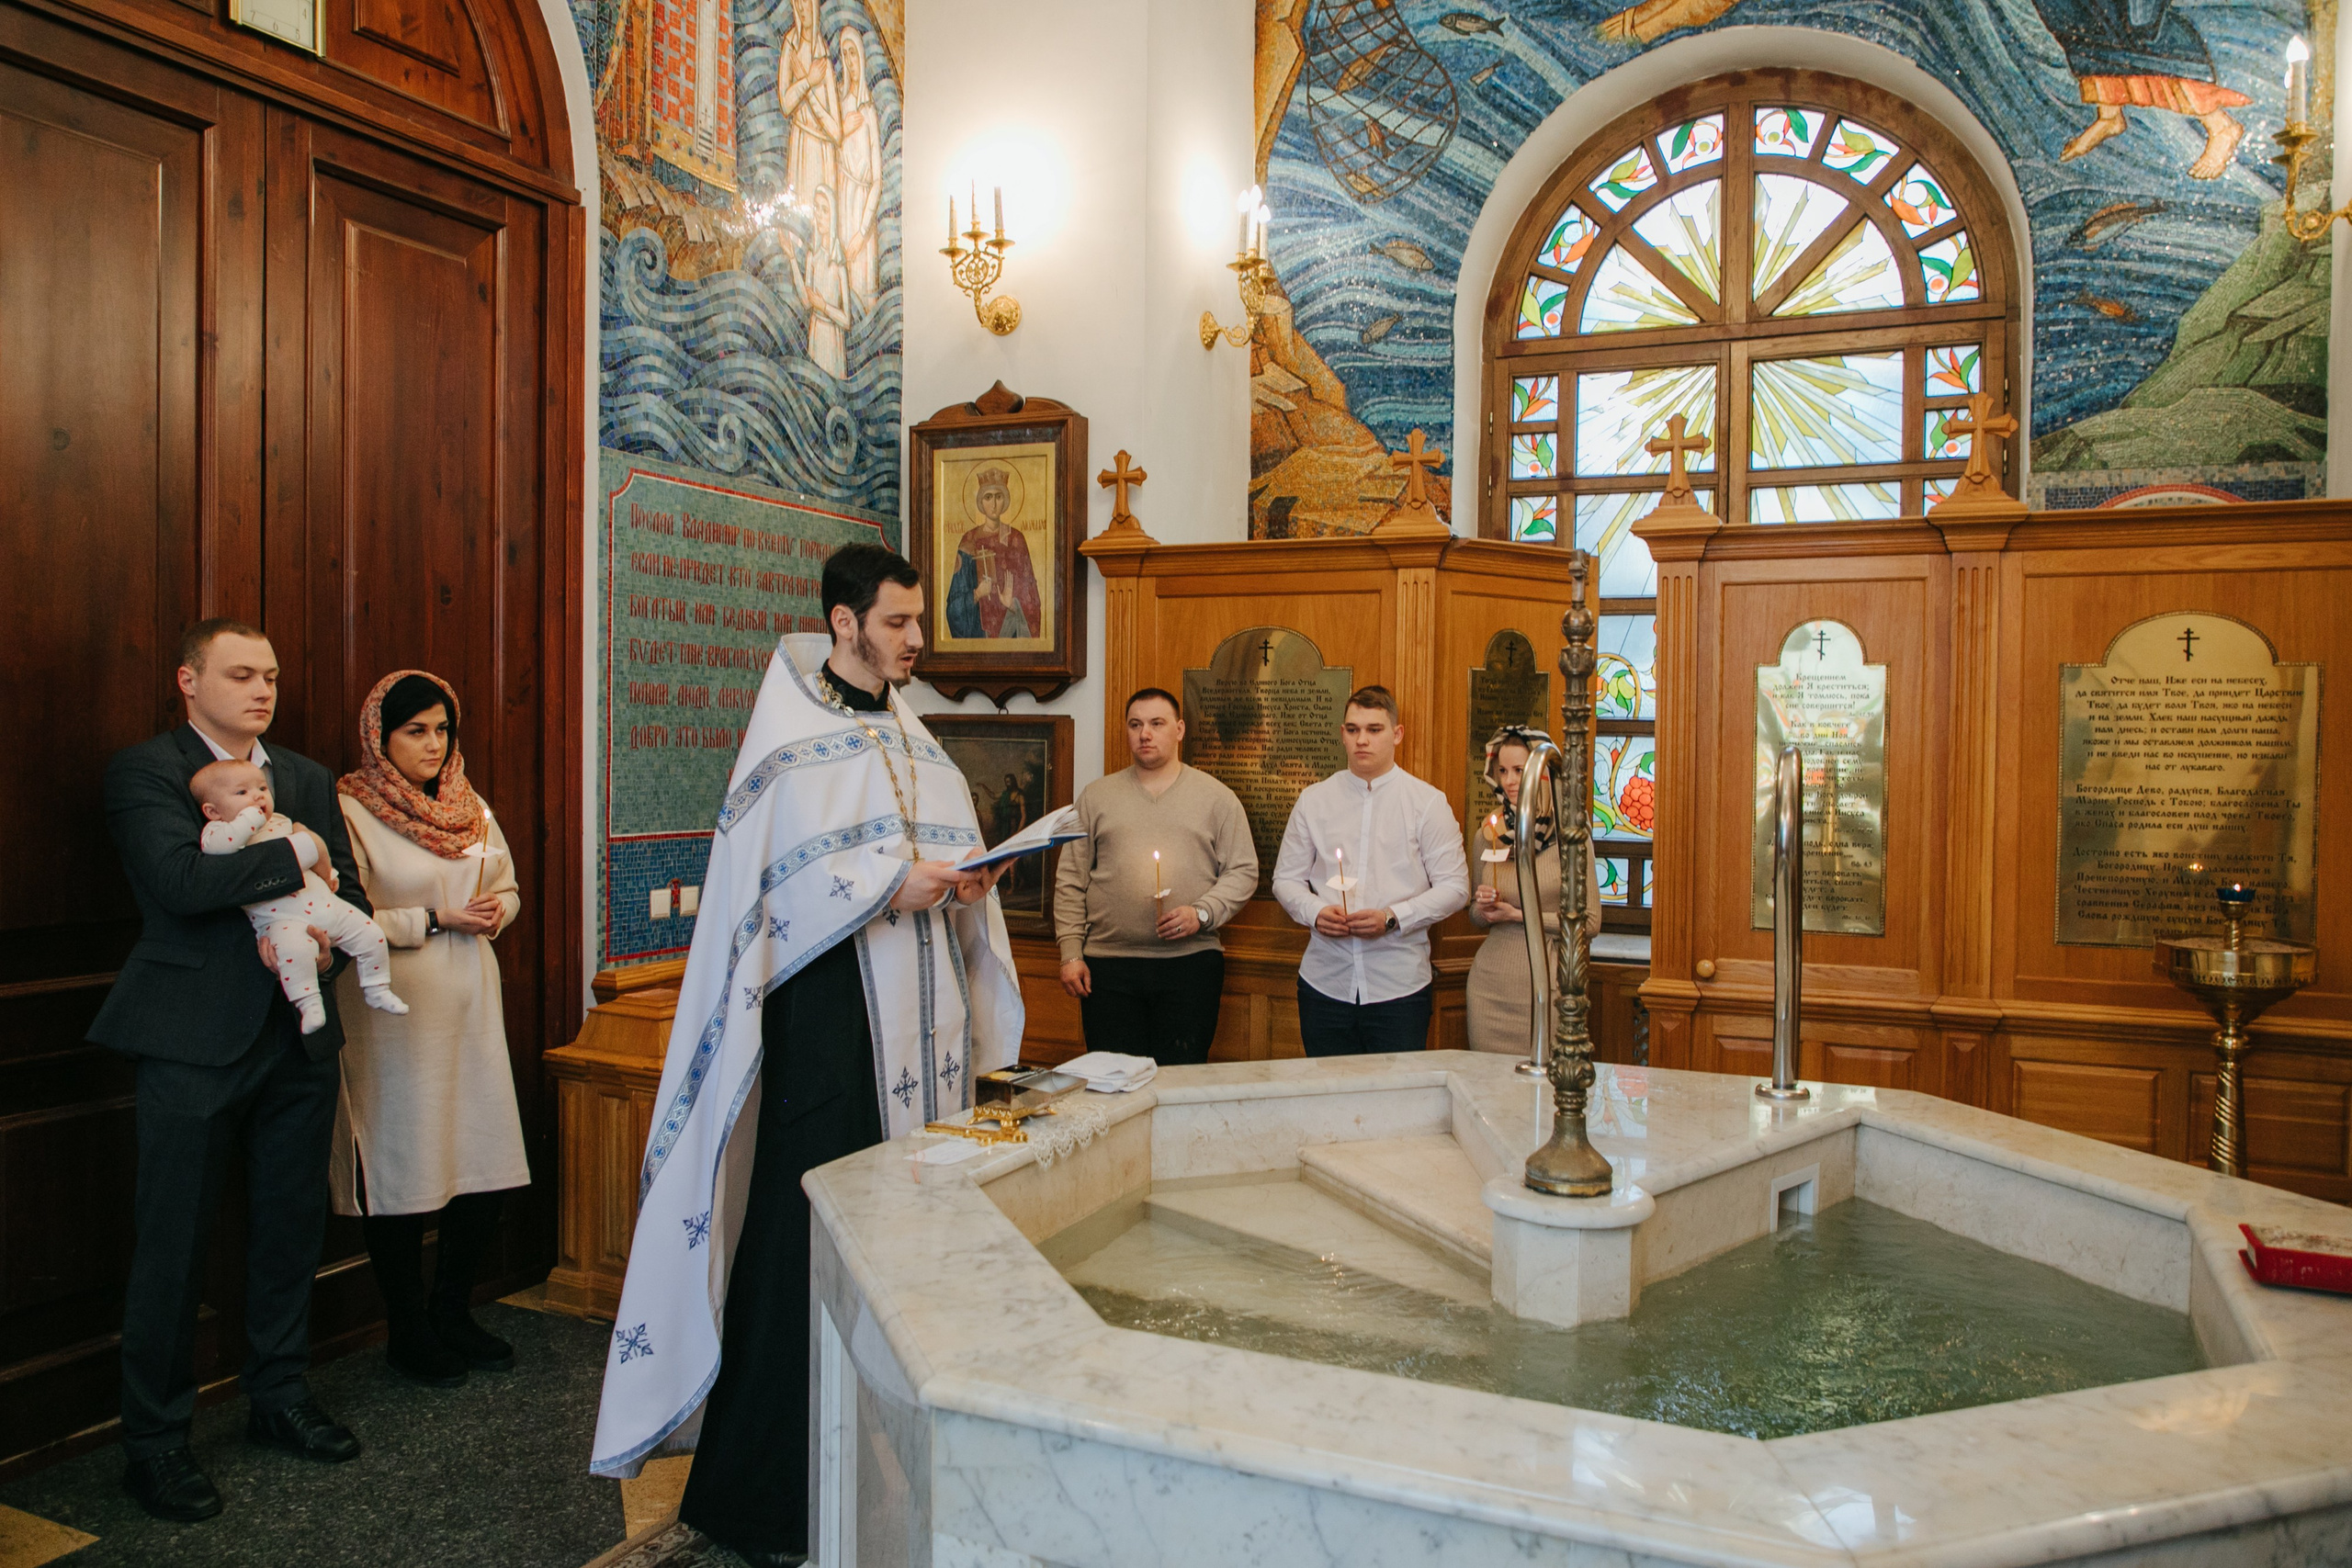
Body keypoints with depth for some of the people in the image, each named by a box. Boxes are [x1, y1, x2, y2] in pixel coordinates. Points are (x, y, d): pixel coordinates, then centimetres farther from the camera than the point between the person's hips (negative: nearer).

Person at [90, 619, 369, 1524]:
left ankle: (279, 1399, 31)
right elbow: (181, 881, -21)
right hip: (193, 1041, -5)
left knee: (291, 1229, 14)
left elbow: (351, 894, 10)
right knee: (171, 1246, 4)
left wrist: (322, 941, -11)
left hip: (298, 1037, 5)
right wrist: (294, 852, -11)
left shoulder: (308, 779, 12)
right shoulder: (143, 771, -4)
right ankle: (154, 1442, 19)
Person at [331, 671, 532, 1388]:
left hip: (471, 1004, 6)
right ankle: (408, 1331, 20)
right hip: (395, 1009, -6)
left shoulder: (471, 807, 13)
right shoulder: (350, 810, -7)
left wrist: (494, 911, -1)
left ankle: (453, 1312, 26)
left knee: (487, 1163, 7)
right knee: (401, 1168, 2)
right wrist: (436, 919, -15)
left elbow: (508, 888, 20)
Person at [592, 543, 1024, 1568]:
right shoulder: (790, 739, -5)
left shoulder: (915, 741, 16)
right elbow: (772, 886, -12)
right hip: (829, 1014, -6)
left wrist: (967, 880, -2)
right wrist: (889, 883, -18)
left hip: (921, 1020, 7)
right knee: (808, 1232, -3)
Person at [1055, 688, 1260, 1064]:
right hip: (1108, 966, 1)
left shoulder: (1217, 797, 8)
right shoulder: (1096, 796, 11)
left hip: (1191, 960, -1)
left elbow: (1243, 872, 6)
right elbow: (1071, 879, 9)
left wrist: (1202, 913, -11)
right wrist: (1071, 952, 1)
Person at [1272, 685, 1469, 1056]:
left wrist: (1392, 918, -14)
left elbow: (1454, 886, -1)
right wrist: (1315, 912, -9)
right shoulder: (1313, 800, 9)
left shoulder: (1428, 802, 2)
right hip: (1325, 983, 2)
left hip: (1399, 987, -2)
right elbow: (1286, 879, 11)